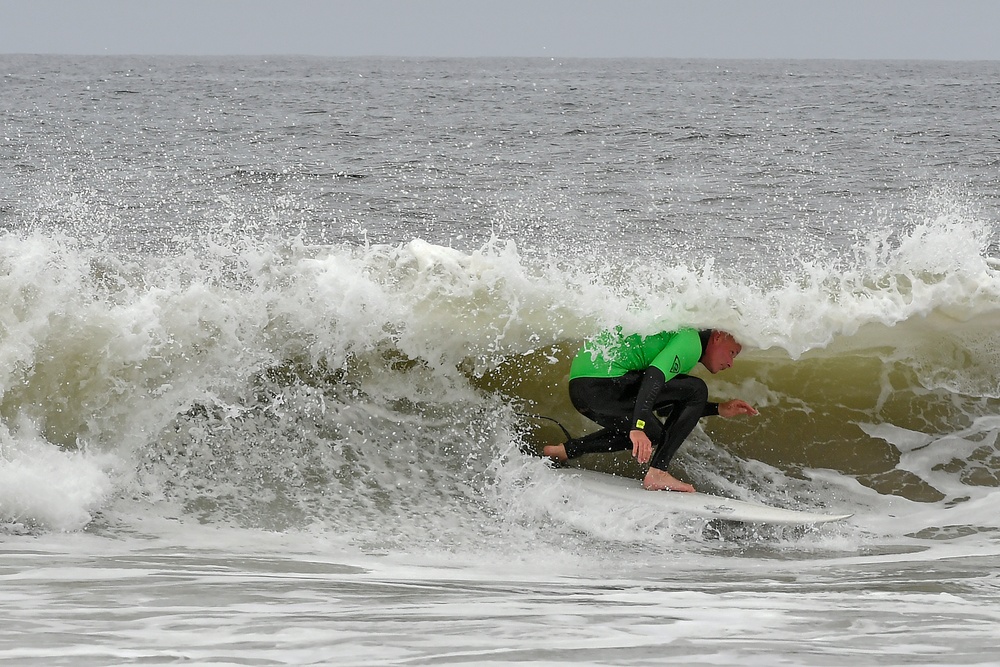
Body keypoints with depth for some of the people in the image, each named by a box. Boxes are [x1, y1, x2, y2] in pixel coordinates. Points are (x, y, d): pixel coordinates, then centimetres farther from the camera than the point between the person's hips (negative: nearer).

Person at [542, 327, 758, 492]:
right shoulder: (690, 341, -3)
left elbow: (664, 407, 32)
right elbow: (654, 375, -21)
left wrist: (720, 409, 28)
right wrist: (638, 427, -32)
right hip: (603, 383, -10)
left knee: (654, 434, 27)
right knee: (696, 390, -5)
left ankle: (565, 451, 20)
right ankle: (657, 473, -8)